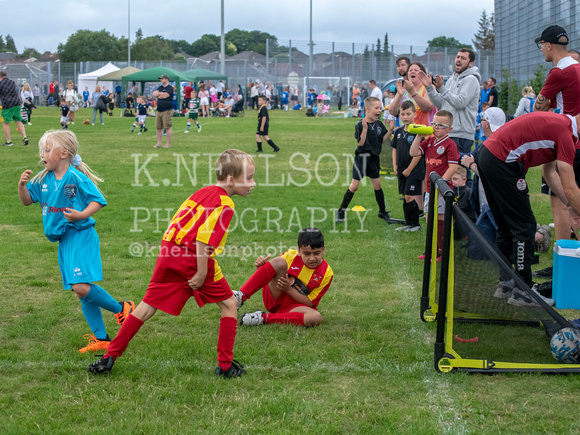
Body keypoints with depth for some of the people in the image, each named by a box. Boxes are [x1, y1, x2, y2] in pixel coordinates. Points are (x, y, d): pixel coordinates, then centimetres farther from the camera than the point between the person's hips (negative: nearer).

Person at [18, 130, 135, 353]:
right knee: (82, 292, 10)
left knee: (81, 287, -21)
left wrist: (82, 215, -27)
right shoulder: (43, 179, 8)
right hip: (64, 241, 8)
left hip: (81, 236, -8)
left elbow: (98, 201, -12)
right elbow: (28, 200, 18)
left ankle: (121, 308, 1)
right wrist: (22, 185, -1)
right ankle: (101, 338, 18)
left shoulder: (76, 177, -14)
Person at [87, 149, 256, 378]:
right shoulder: (224, 204, -9)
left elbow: (178, 221, 19)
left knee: (147, 307, 12)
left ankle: (110, 357, 12)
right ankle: (225, 365, 11)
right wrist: (202, 273, -17)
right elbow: (204, 237, -19)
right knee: (229, 304, 11)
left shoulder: (203, 192, 16)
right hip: (193, 259, -7)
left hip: (169, 253, 7)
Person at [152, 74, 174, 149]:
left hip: (167, 111, -8)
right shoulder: (160, 88, 19)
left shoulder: (170, 88, -5)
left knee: (167, 127, -6)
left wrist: (158, 95, -3)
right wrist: (160, 93, -12)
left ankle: (168, 143, -1)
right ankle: (159, 143, 13)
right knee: (158, 128, 7)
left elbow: (165, 95, -18)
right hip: (159, 111, 8)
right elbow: (154, 94, 7)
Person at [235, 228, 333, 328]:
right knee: (279, 262, -26)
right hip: (274, 297, 0)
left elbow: (310, 302, -9)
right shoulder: (291, 255, -4)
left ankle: (264, 318, -33)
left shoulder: (327, 274, -8)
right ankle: (240, 297, -32)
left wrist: (289, 289, -22)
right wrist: (260, 266, -22)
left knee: (316, 318, -37)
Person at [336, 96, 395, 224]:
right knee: (354, 185, -4)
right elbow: (360, 143, -20)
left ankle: (382, 212, 23)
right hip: (362, 157, -5)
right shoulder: (360, 125, -14)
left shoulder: (379, 124, 4)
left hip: (374, 158, 5)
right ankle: (341, 211, 6)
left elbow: (382, 140, 8)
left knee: (377, 185, 10)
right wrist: (365, 128, -29)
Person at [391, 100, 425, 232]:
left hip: (414, 170, -7)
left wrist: (409, 169, -13)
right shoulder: (399, 131, 9)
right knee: (405, 197, 12)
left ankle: (416, 224, 2)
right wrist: (395, 165, 7)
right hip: (402, 171, 7)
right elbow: (395, 149, 18)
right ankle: (408, 223, 21)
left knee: (410, 197, -9)